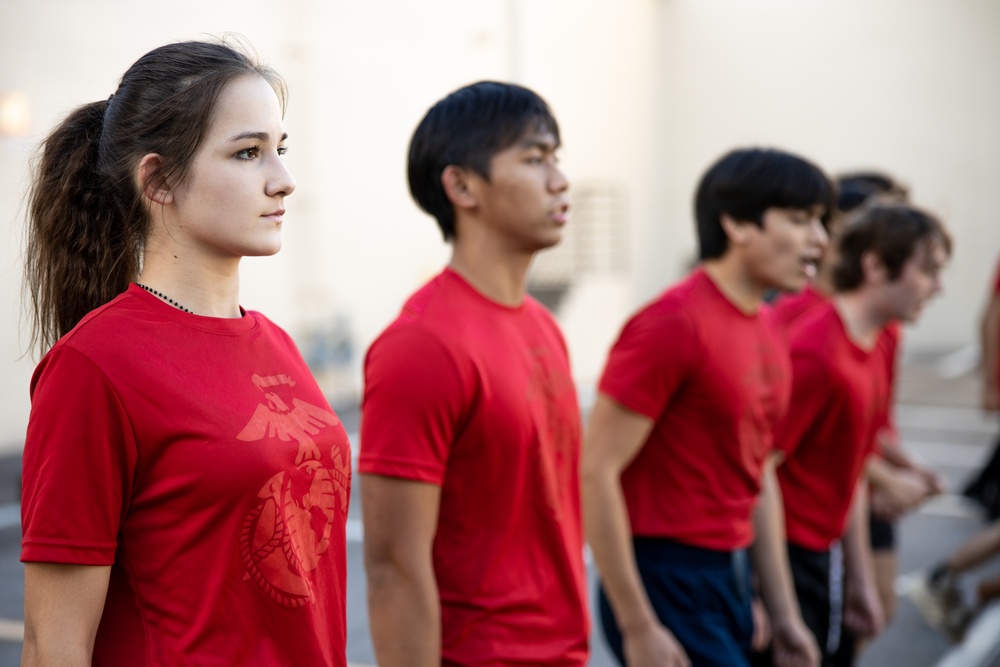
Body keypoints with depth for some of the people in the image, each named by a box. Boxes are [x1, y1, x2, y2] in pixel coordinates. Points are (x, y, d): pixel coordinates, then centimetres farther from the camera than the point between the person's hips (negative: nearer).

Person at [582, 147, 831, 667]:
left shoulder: (767, 326, 10)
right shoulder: (674, 324, -16)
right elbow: (596, 471, -18)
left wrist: (784, 615, 16)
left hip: (729, 579, 8)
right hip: (667, 584, -8)